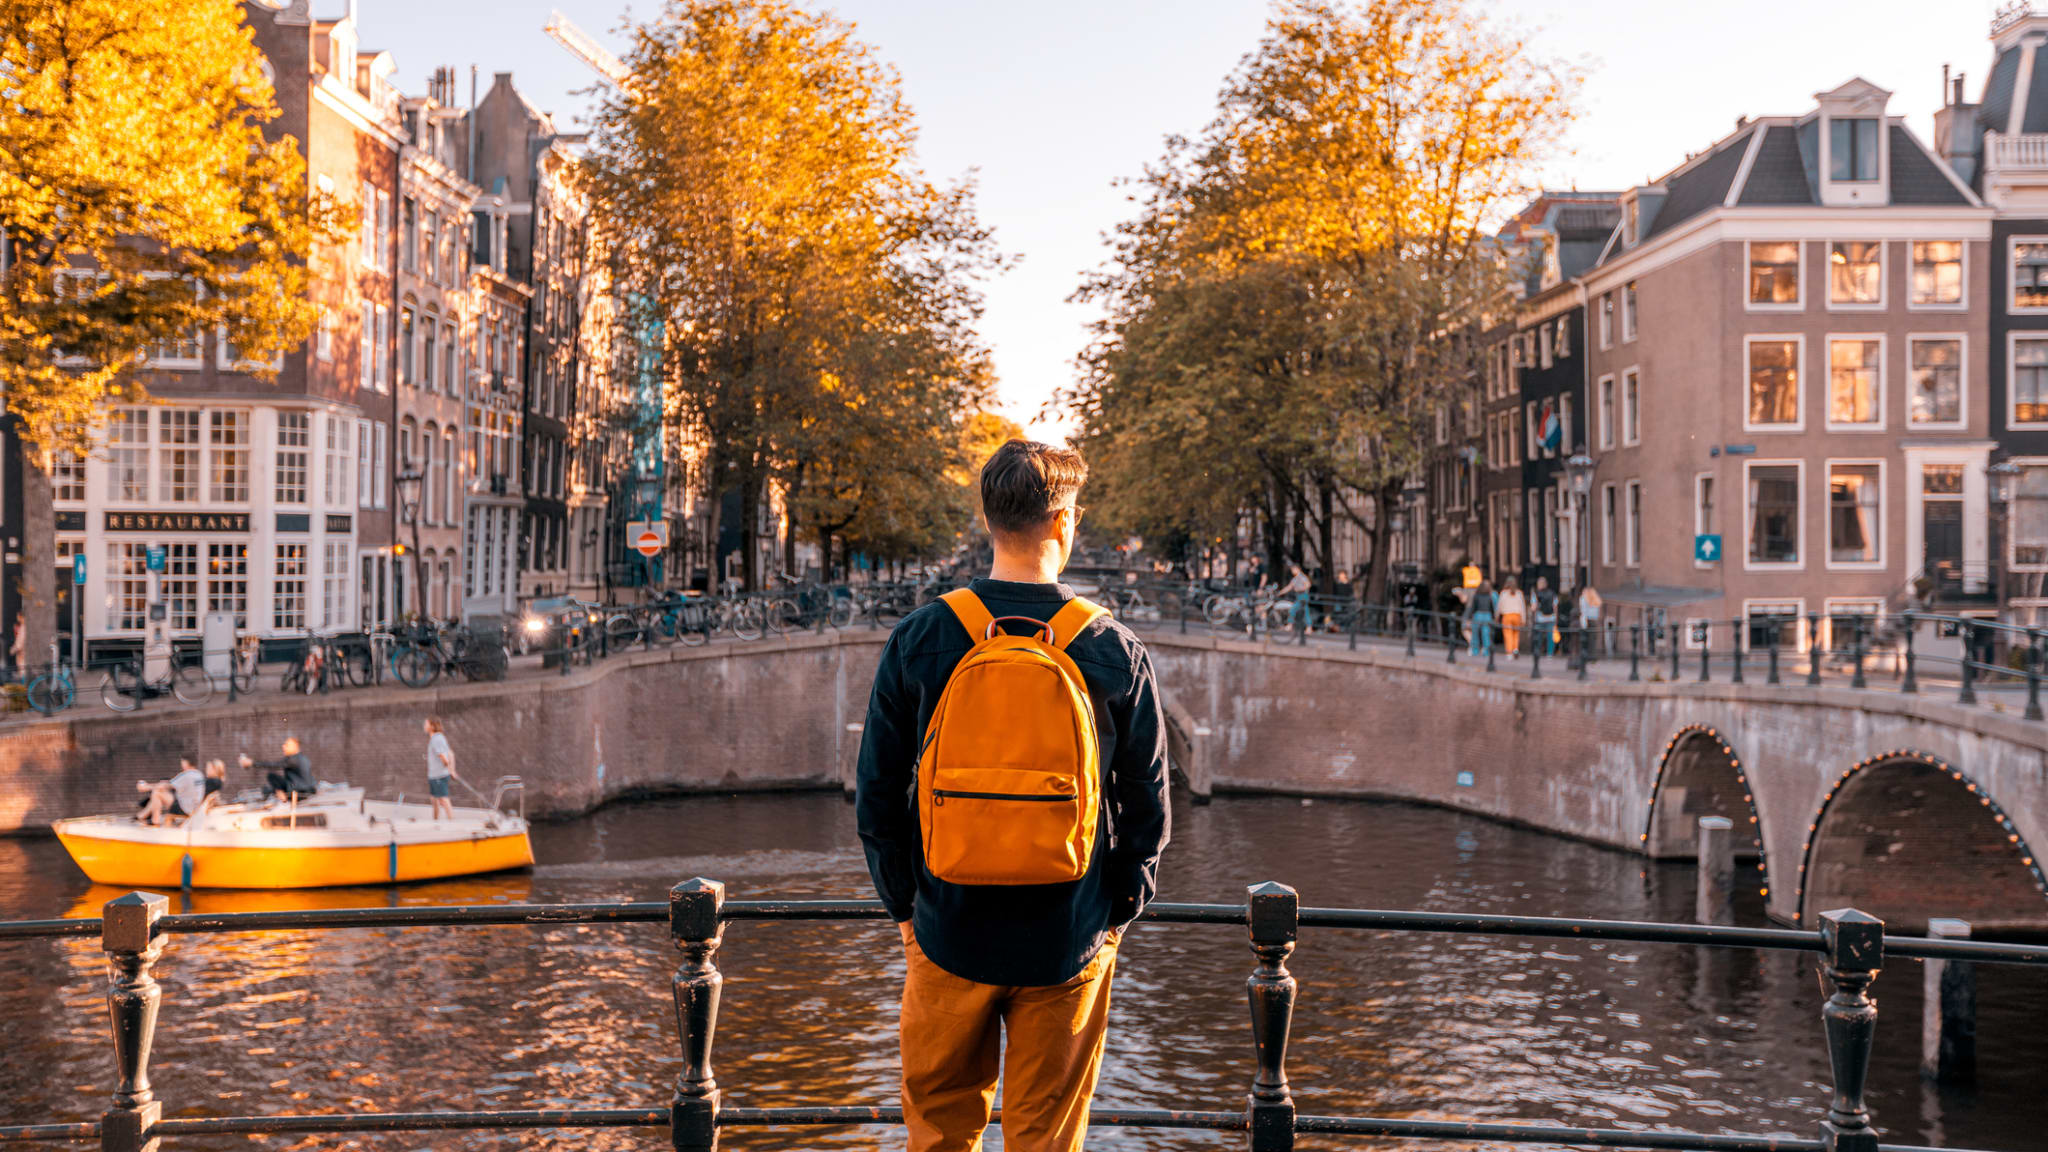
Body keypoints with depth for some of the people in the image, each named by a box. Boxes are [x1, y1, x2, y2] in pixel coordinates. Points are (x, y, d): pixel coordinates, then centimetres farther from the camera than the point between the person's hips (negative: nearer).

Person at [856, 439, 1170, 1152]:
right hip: (1069, 941, 0)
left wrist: (904, 906, 10)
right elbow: (1147, 801, -1)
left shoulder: (918, 640, -6)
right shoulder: (1114, 651, -7)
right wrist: (1116, 912, 11)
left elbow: (876, 795, -1)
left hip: (950, 933, 1)